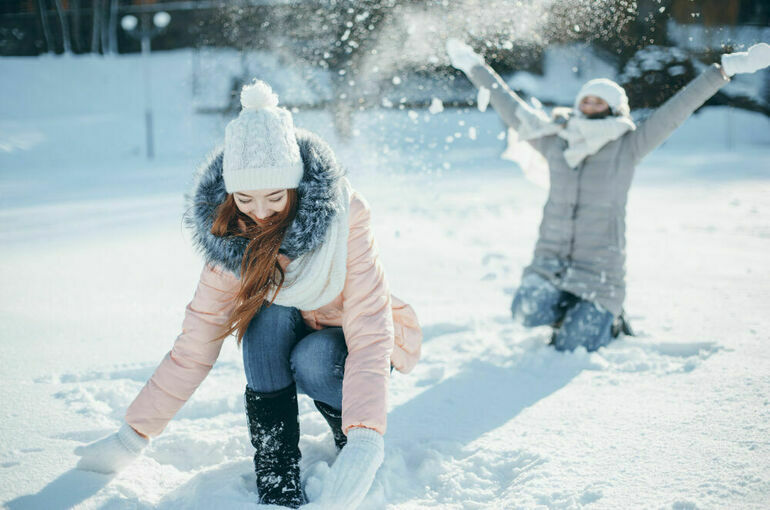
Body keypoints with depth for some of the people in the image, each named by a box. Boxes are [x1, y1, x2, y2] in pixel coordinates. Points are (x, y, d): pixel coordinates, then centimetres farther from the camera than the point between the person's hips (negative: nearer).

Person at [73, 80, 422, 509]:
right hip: (280, 344, 3)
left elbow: (370, 333, -36)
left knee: (311, 360, -35)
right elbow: (197, 342, -15)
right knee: (268, 310, -30)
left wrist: (364, 442, -50)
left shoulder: (342, 216, -29)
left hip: (353, 342, -3)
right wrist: (134, 435, -18)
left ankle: (357, 443, -4)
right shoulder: (232, 235, -19)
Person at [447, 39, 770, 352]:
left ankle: (609, 319, 25)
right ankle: (569, 308, 13)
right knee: (528, 313, -23)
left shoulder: (626, 148, -1)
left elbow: (676, 110, -4)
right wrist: (475, 68, 23)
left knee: (571, 347, -10)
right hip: (550, 261, 3)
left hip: (599, 269, -2)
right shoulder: (555, 140, 7)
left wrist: (725, 69, -9)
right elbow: (511, 108, 16)